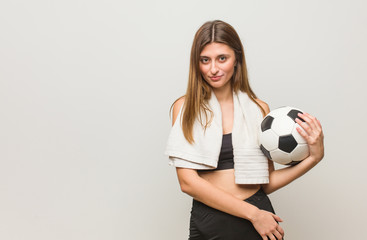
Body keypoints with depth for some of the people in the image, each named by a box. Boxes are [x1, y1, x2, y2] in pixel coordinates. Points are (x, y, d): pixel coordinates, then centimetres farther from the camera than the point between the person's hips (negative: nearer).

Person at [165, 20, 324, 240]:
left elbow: (266, 183, 4)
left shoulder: (259, 109, 2)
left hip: (260, 222, 2)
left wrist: (314, 157, -8)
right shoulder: (184, 107, -4)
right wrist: (252, 213, -15)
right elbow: (188, 182, -11)